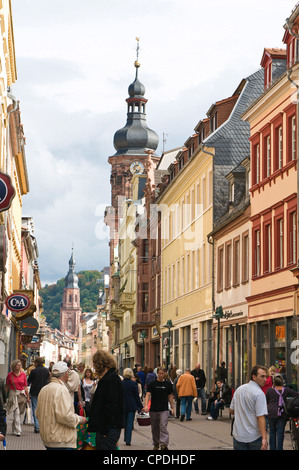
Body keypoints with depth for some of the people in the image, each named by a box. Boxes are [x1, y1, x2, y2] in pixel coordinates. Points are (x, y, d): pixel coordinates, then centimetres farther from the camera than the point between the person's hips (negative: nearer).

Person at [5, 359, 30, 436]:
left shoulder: (23, 374, 3)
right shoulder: (10, 375, -1)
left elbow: (25, 386, 6)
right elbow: (7, 387, 7)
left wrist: (28, 397, 6)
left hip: (22, 395, 2)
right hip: (13, 395, -2)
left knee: (19, 413, 10)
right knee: (16, 413, -10)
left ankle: (14, 428, 29)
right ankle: (17, 430, -9)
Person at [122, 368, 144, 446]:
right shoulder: (133, 383, -10)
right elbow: (137, 396, -7)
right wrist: (141, 406, 1)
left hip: (123, 406, 3)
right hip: (132, 406, -3)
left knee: (125, 423, 17)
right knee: (130, 423, 1)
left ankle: (126, 439, 21)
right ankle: (128, 440, -3)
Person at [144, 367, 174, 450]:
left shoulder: (168, 384, 5)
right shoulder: (152, 384, 0)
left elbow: (170, 396, 12)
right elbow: (148, 394, -7)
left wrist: (172, 408, 10)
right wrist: (146, 405, -22)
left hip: (164, 410, -1)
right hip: (153, 410, 1)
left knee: (163, 427, -14)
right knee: (155, 428, 10)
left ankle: (164, 444, -19)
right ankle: (156, 444, 25)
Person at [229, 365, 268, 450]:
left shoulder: (239, 390, 8)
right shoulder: (259, 393, -15)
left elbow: (231, 410, 15)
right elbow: (260, 417, -21)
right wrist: (264, 438, -24)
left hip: (238, 436, 6)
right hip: (255, 437, -6)